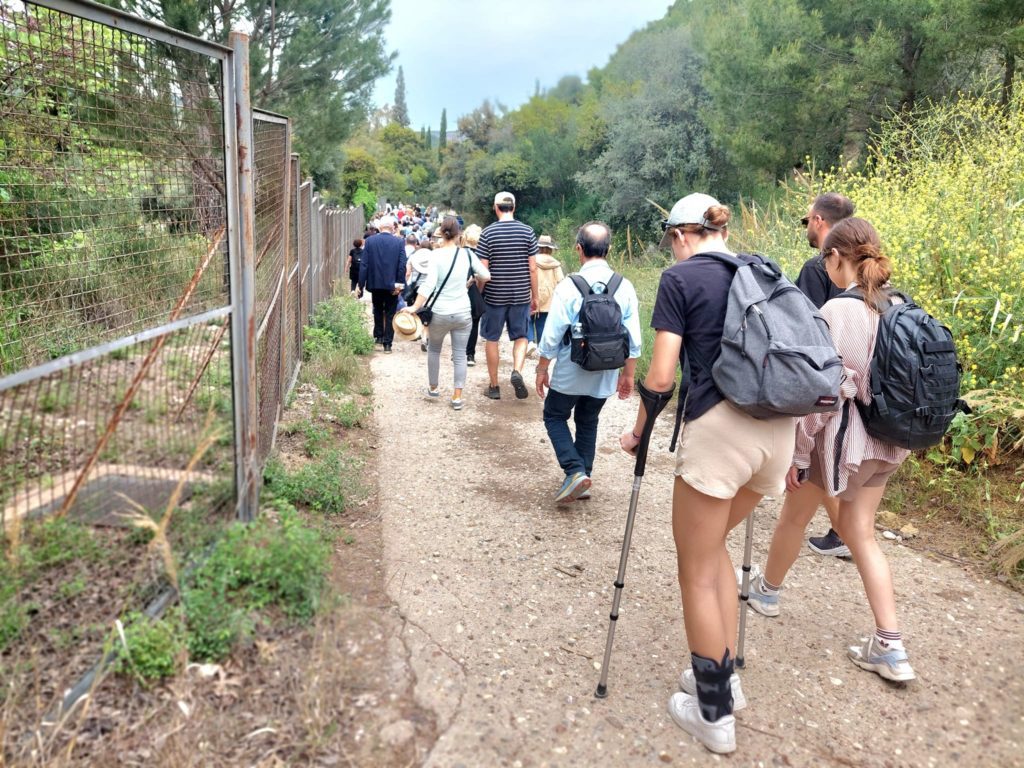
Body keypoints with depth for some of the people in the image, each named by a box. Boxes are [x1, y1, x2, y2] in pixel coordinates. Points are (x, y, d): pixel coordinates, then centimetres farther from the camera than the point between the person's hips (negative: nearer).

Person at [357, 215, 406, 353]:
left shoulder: (370, 241, -4)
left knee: (378, 311, 23)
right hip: (392, 284, -1)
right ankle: (387, 344, 5)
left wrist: (361, 285, -2)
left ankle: (378, 336, 31)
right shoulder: (399, 242, -7)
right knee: (390, 315, 7)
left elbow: (364, 264, -5)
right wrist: (399, 284, -4)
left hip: (375, 283, 2)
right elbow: (402, 265, -11)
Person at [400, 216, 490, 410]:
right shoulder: (467, 253, -3)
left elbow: (429, 284, -18)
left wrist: (414, 307, -15)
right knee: (460, 355, 7)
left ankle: (433, 388, 33)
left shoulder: (437, 254, -10)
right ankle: (457, 397, 5)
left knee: (434, 349, 21)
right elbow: (486, 276, 3)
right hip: (463, 312, 1)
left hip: (440, 312, -1)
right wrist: (472, 277, 24)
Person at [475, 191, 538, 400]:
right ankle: (517, 371, -10)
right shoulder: (527, 231, -2)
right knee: (521, 336, 15)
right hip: (521, 295, 1)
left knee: (491, 339, 12)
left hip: (494, 295, -1)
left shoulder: (488, 232, -6)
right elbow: (532, 268, -2)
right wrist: (535, 296, 7)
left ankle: (494, 386, 17)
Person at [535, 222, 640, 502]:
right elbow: (633, 339, -2)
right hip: (605, 375, 4)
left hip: (570, 373, -4)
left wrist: (542, 370, 1)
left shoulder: (568, 287, -16)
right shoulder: (625, 288, -6)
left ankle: (575, 471, 0)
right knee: (588, 422, 20)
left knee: (555, 416, 16)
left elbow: (552, 336, -12)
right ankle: (583, 478, 25)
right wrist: (628, 374, 11)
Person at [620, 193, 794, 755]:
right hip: (780, 427, 7)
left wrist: (638, 431, 9)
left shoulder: (680, 277, -1)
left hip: (719, 428, -7)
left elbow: (662, 376, -8)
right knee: (713, 546, 25)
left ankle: (714, 713, 20)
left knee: (697, 572, 9)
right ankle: (724, 677, 32)